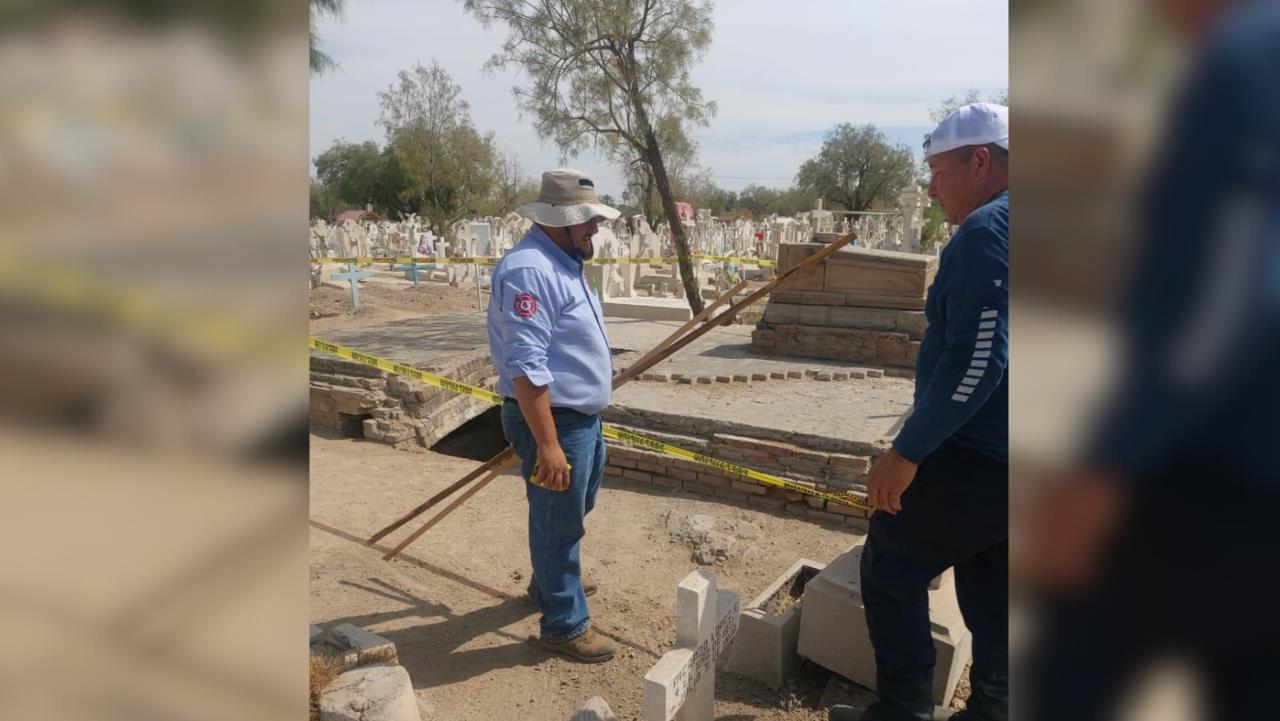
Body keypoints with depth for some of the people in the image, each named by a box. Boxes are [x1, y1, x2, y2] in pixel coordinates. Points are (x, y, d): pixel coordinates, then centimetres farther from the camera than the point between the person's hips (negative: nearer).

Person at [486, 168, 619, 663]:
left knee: (574, 511, 26)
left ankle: (551, 581, 49)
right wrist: (547, 443, -28)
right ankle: (565, 625, 21)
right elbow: (526, 367, -28)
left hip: (583, 416, 10)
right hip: (552, 419, -10)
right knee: (558, 522, 5)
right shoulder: (529, 270, -24)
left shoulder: (562, 261, 10)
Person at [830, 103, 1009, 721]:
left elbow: (975, 361, -27)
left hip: (975, 458, -9)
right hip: (998, 456, 9)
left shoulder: (986, 230, -17)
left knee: (890, 571, 6)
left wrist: (906, 452, -22)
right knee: (992, 598, 18)